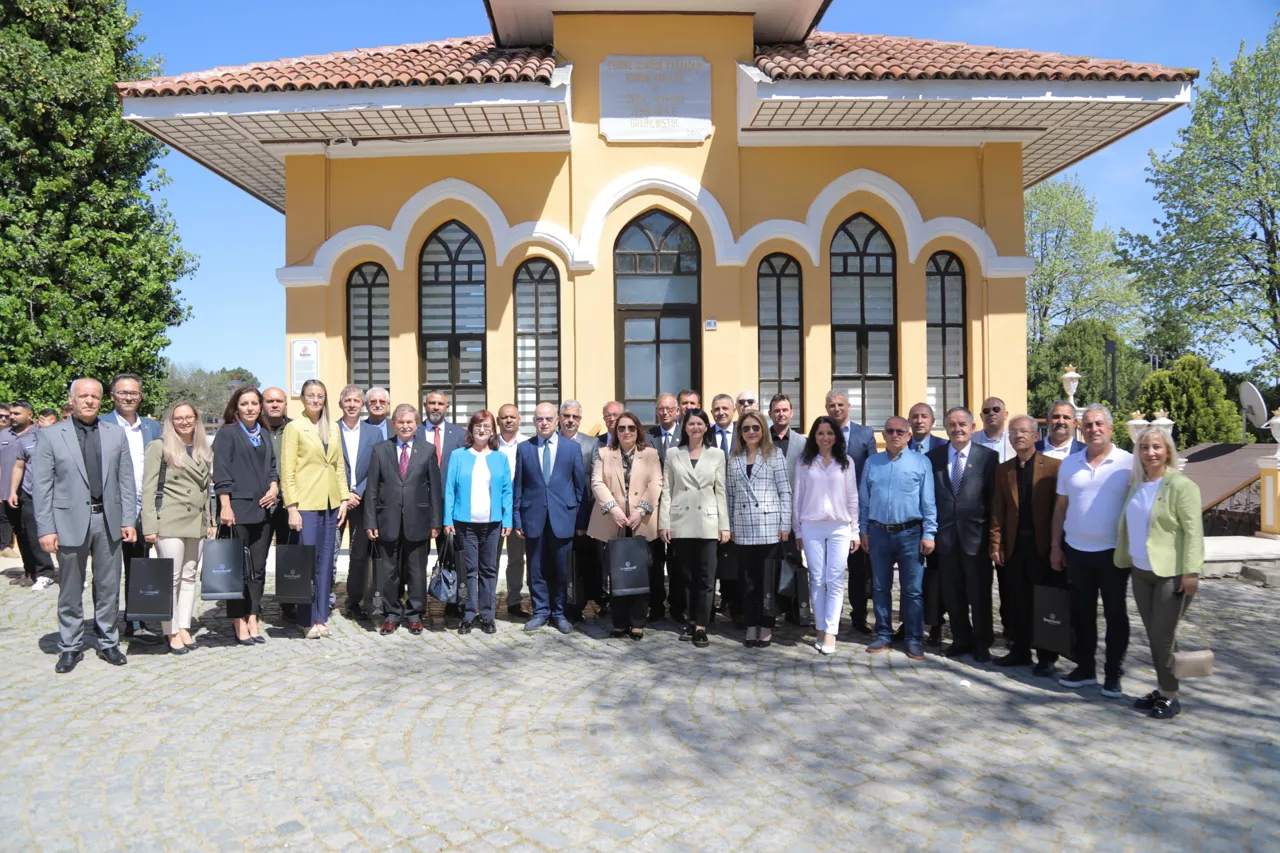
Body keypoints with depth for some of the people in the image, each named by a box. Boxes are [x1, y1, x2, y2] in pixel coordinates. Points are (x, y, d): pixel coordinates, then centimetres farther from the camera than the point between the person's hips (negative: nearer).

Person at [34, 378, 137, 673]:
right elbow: (42, 486, -3)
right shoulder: (51, 435, -1)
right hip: (70, 522, -2)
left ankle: (108, 643, 23)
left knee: (108, 588, 10)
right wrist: (46, 529, -8)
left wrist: (128, 520, 0)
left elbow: (126, 480, 5)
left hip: (108, 521, 2)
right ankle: (70, 648, 22)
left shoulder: (116, 433, 6)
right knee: (70, 591, 9)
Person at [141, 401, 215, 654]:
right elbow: (148, 489, -5)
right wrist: (150, 526, -11)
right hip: (169, 523, -5)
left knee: (189, 577, 8)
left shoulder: (203, 450, 15)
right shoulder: (159, 447, -1)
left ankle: (184, 627, 15)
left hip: (196, 523, 5)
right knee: (171, 577, -3)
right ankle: (172, 632, 5)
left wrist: (208, 521, 16)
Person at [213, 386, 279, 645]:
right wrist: (225, 506, -14)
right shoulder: (227, 433, 0)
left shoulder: (264, 434, 16)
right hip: (238, 508, -5)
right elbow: (221, 472, -7)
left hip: (263, 508, 5)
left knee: (258, 567, 6)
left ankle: (252, 619, 12)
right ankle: (239, 623, 4)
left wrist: (274, 486, 1)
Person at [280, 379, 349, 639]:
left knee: (325, 562, 7)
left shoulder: (333, 429, 13)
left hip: (330, 504, 5)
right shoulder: (294, 427, -2)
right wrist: (292, 508, -12)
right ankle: (308, 620, 8)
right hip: (306, 503, -5)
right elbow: (286, 471, -6)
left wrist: (344, 499, 7)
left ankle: (321, 617, 14)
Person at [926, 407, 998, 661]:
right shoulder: (933, 457, 4)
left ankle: (982, 643, 22)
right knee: (952, 593, 11)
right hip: (945, 535, 2)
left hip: (976, 535, -2)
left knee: (979, 593, 7)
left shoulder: (988, 456, -1)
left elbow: (995, 498, -3)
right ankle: (961, 639, 27)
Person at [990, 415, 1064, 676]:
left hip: (1043, 545, -3)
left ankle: (1046, 657, 16)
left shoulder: (1054, 466, -4)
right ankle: (1020, 651, 21)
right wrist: (996, 544, 1)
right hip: (1013, 546, 4)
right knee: (1018, 603, 10)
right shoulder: (1002, 470, 8)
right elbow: (997, 510, 7)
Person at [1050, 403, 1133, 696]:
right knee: (1082, 613, 12)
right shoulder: (1069, 464, 4)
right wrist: (1055, 546, 7)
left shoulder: (1128, 463, -7)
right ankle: (1085, 668, 24)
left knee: (1115, 614, 8)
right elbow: (1060, 506, 9)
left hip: (1113, 551, -3)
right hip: (1076, 550, 4)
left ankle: (1113, 675, 18)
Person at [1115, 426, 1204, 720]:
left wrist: (1191, 572, -20)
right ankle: (1161, 689, 24)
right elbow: (1127, 525, 14)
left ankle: (1170, 696, 13)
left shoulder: (1181, 485, -10)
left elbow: (1193, 530, -15)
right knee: (1153, 636, 12)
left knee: (1163, 636, -1)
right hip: (1141, 572, 6)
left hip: (1172, 574, -6)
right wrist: (1124, 560, 13)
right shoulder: (1136, 484, 9)